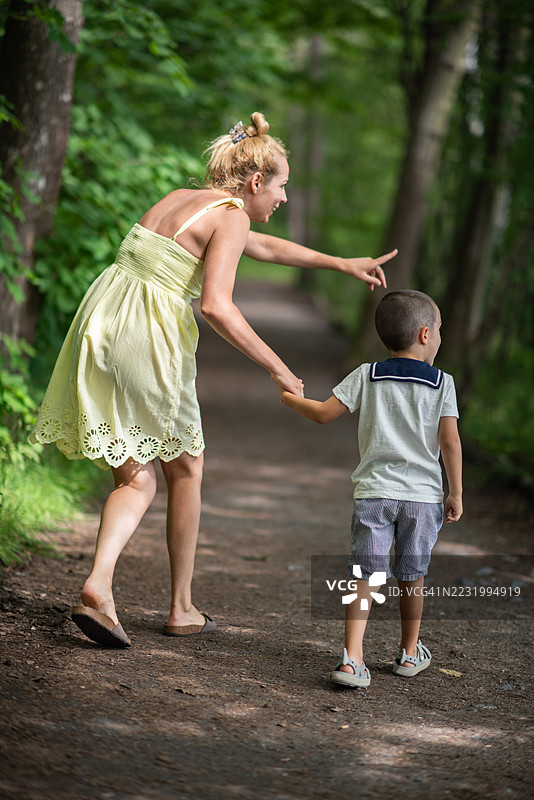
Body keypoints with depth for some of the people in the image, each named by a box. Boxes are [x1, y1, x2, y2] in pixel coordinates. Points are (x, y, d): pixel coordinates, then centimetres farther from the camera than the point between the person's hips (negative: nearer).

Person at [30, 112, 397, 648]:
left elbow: (264, 246, 34)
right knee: (185, 471, 14)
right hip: (149, 343, -7)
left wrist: (341, 264, 39)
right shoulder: (230, 217, -6)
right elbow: (216, 306, -20)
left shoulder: (180, 199, 21)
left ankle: (98, 585, -12)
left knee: (136, 479, 12)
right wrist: (278, 368, -13)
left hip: (100, 328, 7)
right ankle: (181, 609, 24)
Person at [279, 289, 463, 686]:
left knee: (366, 577, -3)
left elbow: (324, 413, 2)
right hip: (422, 494, 0)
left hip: (374, 492, 0)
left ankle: (352, 658, -15)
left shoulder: (367, 376, 3)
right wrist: (456, 494, 2)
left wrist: (291, 398, 21)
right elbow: (450, 441, -5)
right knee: (411, 577, 15)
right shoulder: (443, 383, 0)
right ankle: (410, 653, 30)